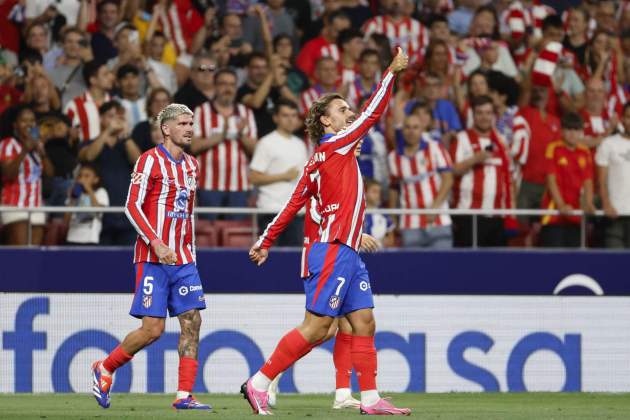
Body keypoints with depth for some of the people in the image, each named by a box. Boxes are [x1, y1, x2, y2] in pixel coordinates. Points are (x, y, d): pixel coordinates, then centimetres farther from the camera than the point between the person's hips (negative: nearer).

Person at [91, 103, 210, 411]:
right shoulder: (150, 160, -7)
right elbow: (132, 207, -12)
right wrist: (156, 243, -20)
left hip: (182, 259, 7)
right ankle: (104, 369, 13)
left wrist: (189, 250, 17)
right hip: (153, 258, -7)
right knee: (153, 329, -9)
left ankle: (184, 396, -4)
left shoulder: (191, 165, 15)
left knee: (192, 322, -4)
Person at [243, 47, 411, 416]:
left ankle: (370, 397, 2)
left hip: (347, 253, 10)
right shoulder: (335, 146, -7)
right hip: (334, 250, -10)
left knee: (364, 323, 4)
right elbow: (372, 113, -10)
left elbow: (294, 203, 18)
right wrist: (393, 72, -4)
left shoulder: (321, 157, 16)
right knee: (315, 328, -9)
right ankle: (259, 384, -5)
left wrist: (266, 243, 20)